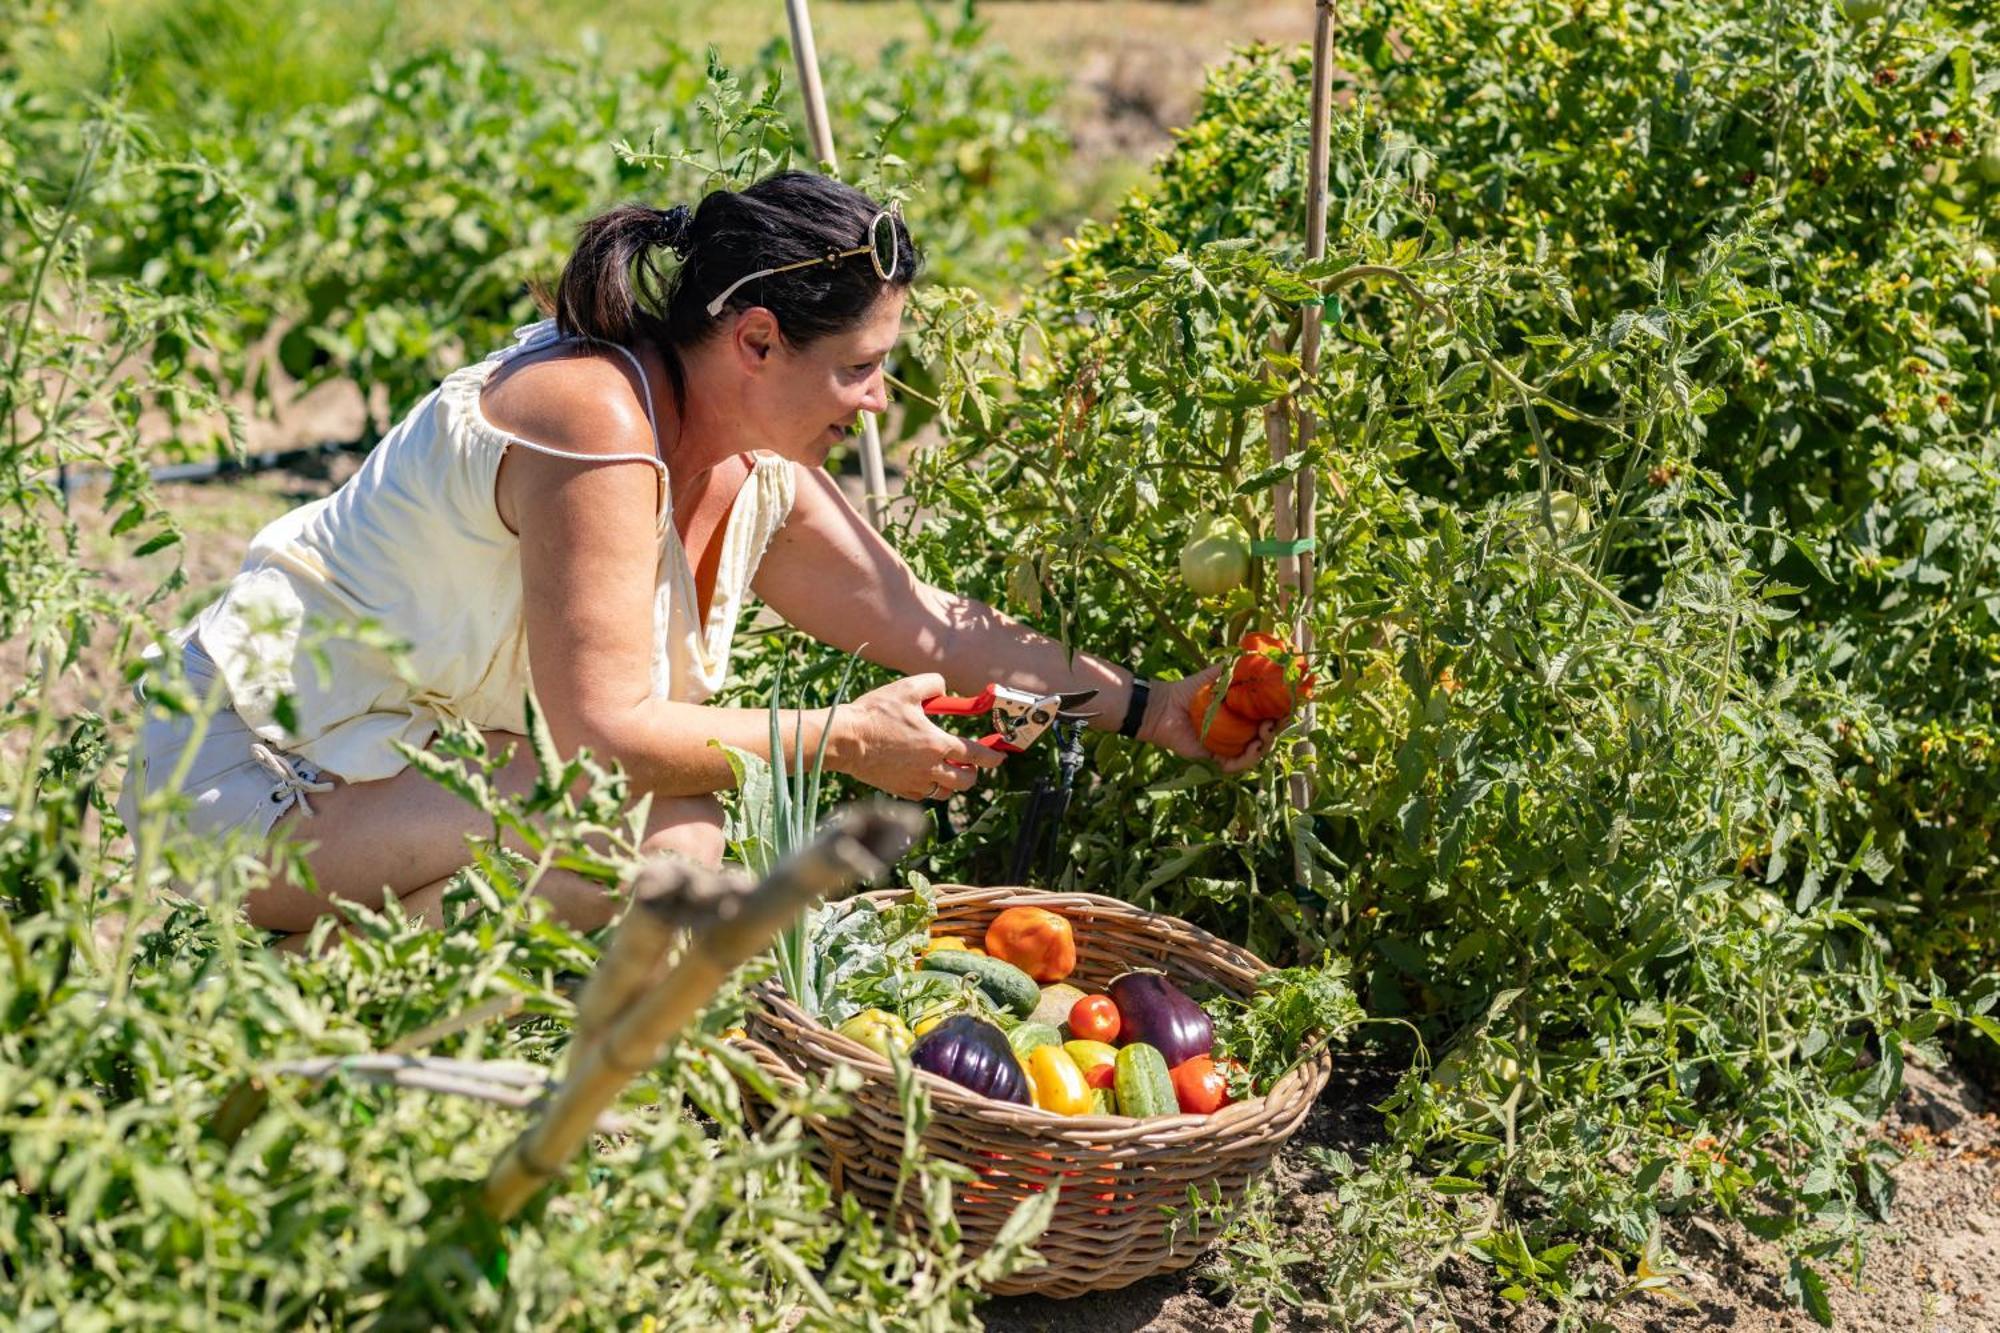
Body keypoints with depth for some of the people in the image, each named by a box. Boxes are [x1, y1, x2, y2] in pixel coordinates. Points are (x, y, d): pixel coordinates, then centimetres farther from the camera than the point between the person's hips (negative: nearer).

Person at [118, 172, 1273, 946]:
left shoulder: (758, 468, 2)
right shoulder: (597, 433, -26)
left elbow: (924, 618, 8)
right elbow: (606, 728, -27)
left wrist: (1150, 712, 7)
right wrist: (846, 741, -19)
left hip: (414, 750, 9)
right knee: (664, 845, -26)